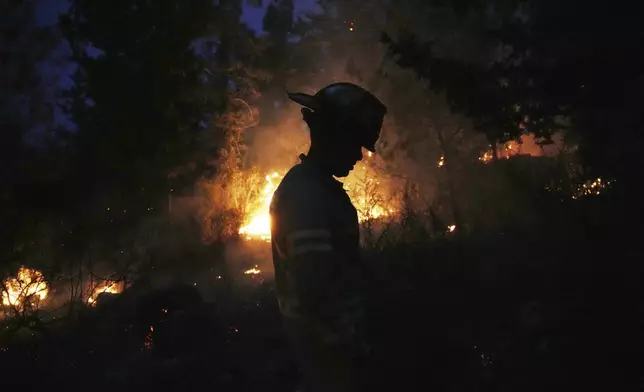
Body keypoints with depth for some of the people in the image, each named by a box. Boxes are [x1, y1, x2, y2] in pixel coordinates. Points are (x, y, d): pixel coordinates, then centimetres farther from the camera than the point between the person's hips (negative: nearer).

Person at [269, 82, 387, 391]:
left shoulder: (312, 186, 9)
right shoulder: (308, 193, -24)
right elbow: (313, 286, -30)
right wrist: (346, 342, -19)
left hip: (325, 334, 10)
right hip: (327, 339, -10)